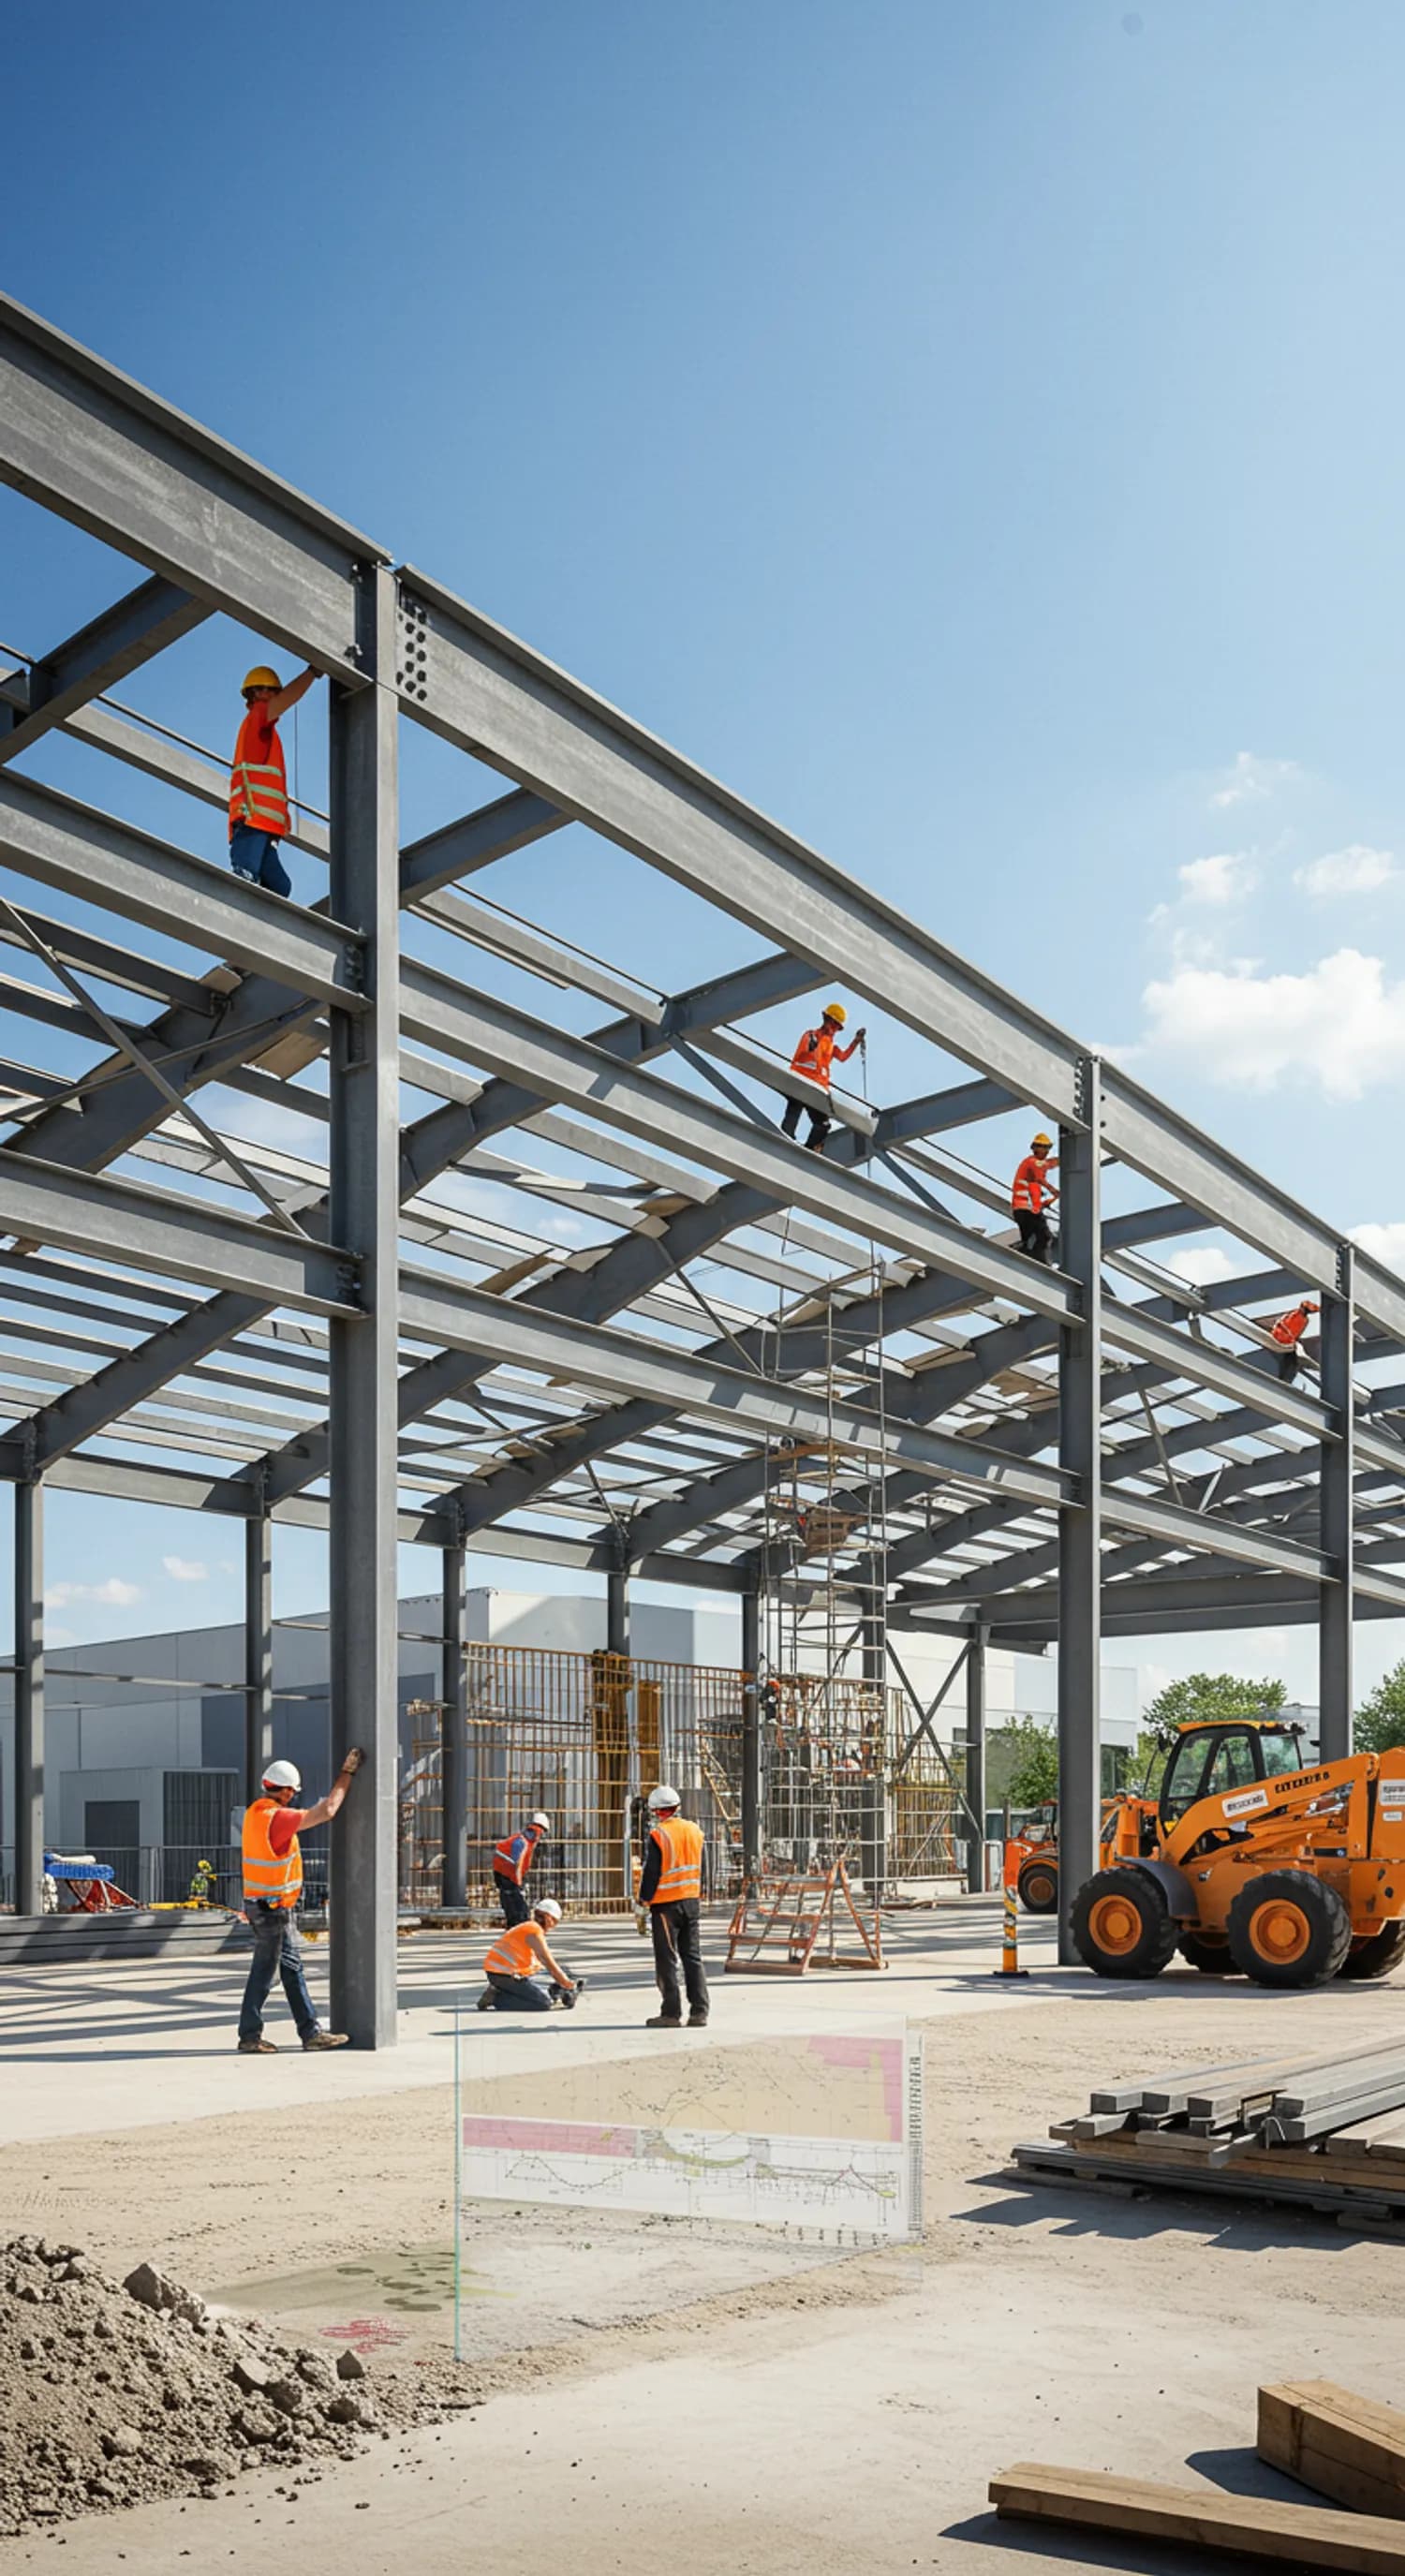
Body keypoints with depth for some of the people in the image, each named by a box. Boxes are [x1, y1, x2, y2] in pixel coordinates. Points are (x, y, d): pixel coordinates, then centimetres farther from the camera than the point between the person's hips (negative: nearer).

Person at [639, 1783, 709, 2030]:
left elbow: (651, 1873, -12)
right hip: (692, 1901, 6)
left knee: (667, 1960, 1)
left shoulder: (658, 1835, -13)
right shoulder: (695, 1831, 7)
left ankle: (671, 2013, 3)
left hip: (666, 1904, -6)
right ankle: (699, 2012, 8)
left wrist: (644, 1901, -3)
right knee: (692, 1957, 10)